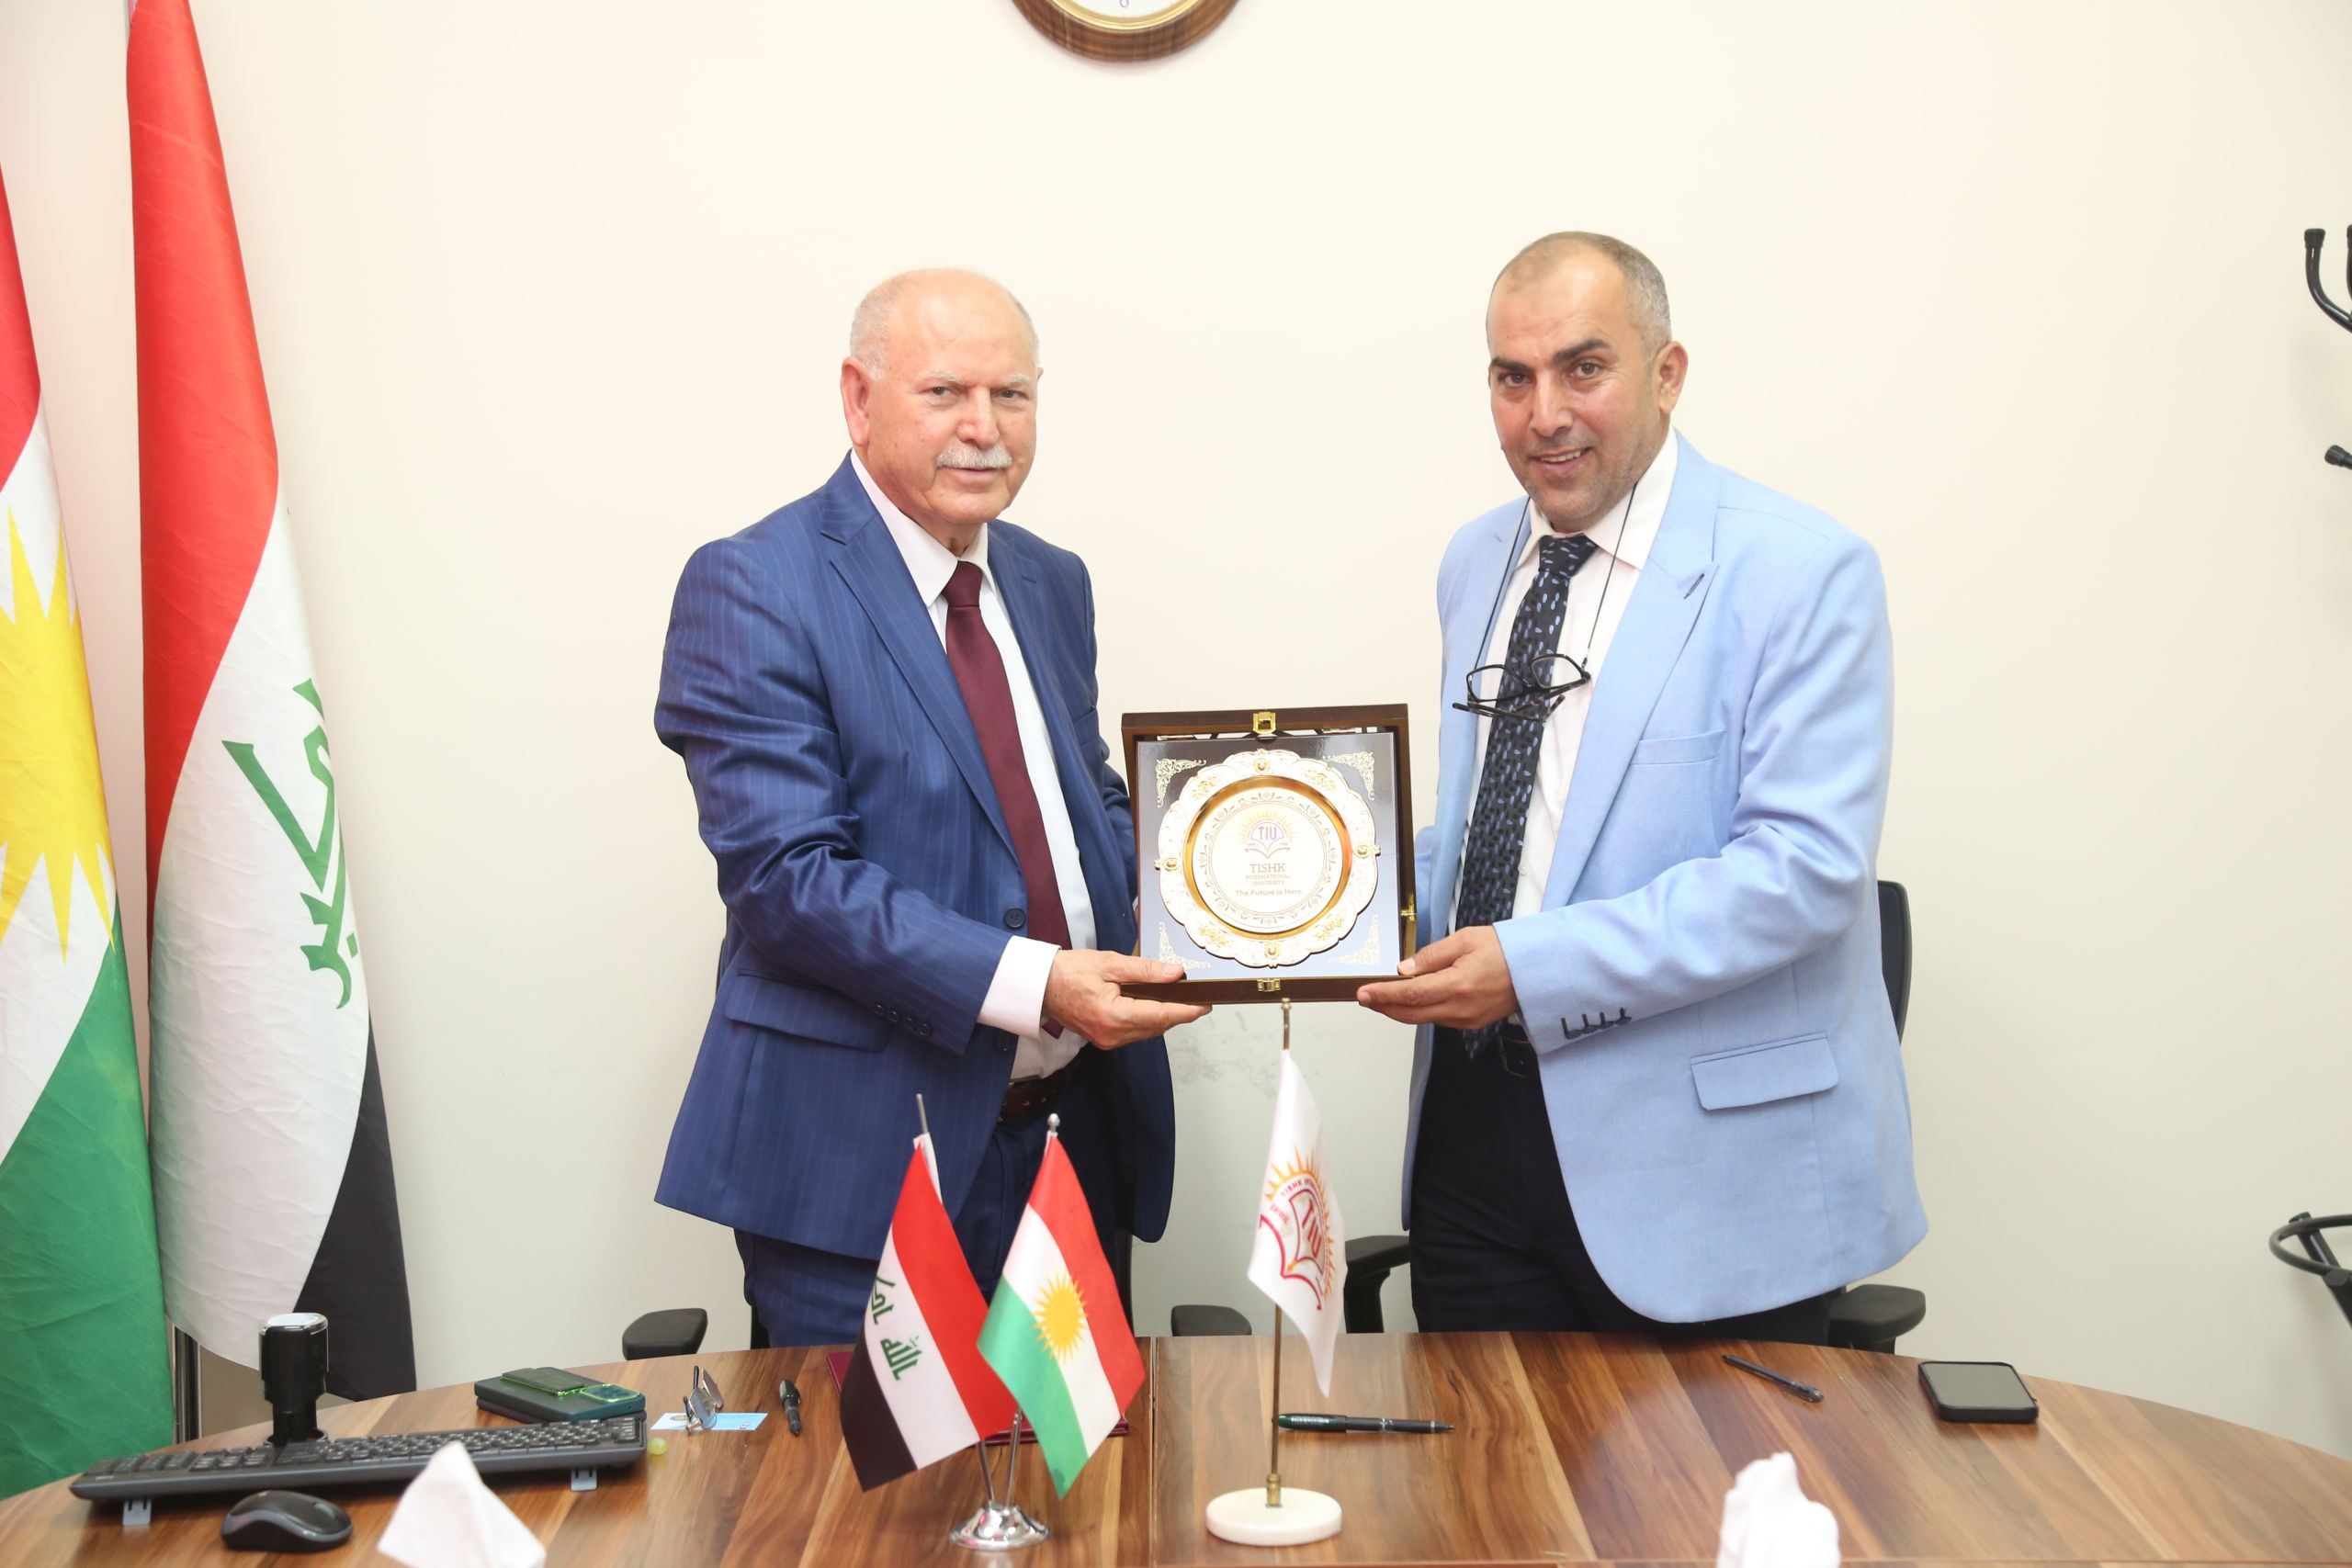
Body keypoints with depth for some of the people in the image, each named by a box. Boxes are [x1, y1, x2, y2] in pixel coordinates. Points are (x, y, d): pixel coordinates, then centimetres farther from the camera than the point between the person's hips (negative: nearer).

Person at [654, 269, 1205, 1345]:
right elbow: (787, 875, -20)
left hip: (1073, 1134, 7)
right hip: (867, 1155, -7)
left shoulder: (1051, 584, 12)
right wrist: (1033, 984, -27)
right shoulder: (749, 591, -11)